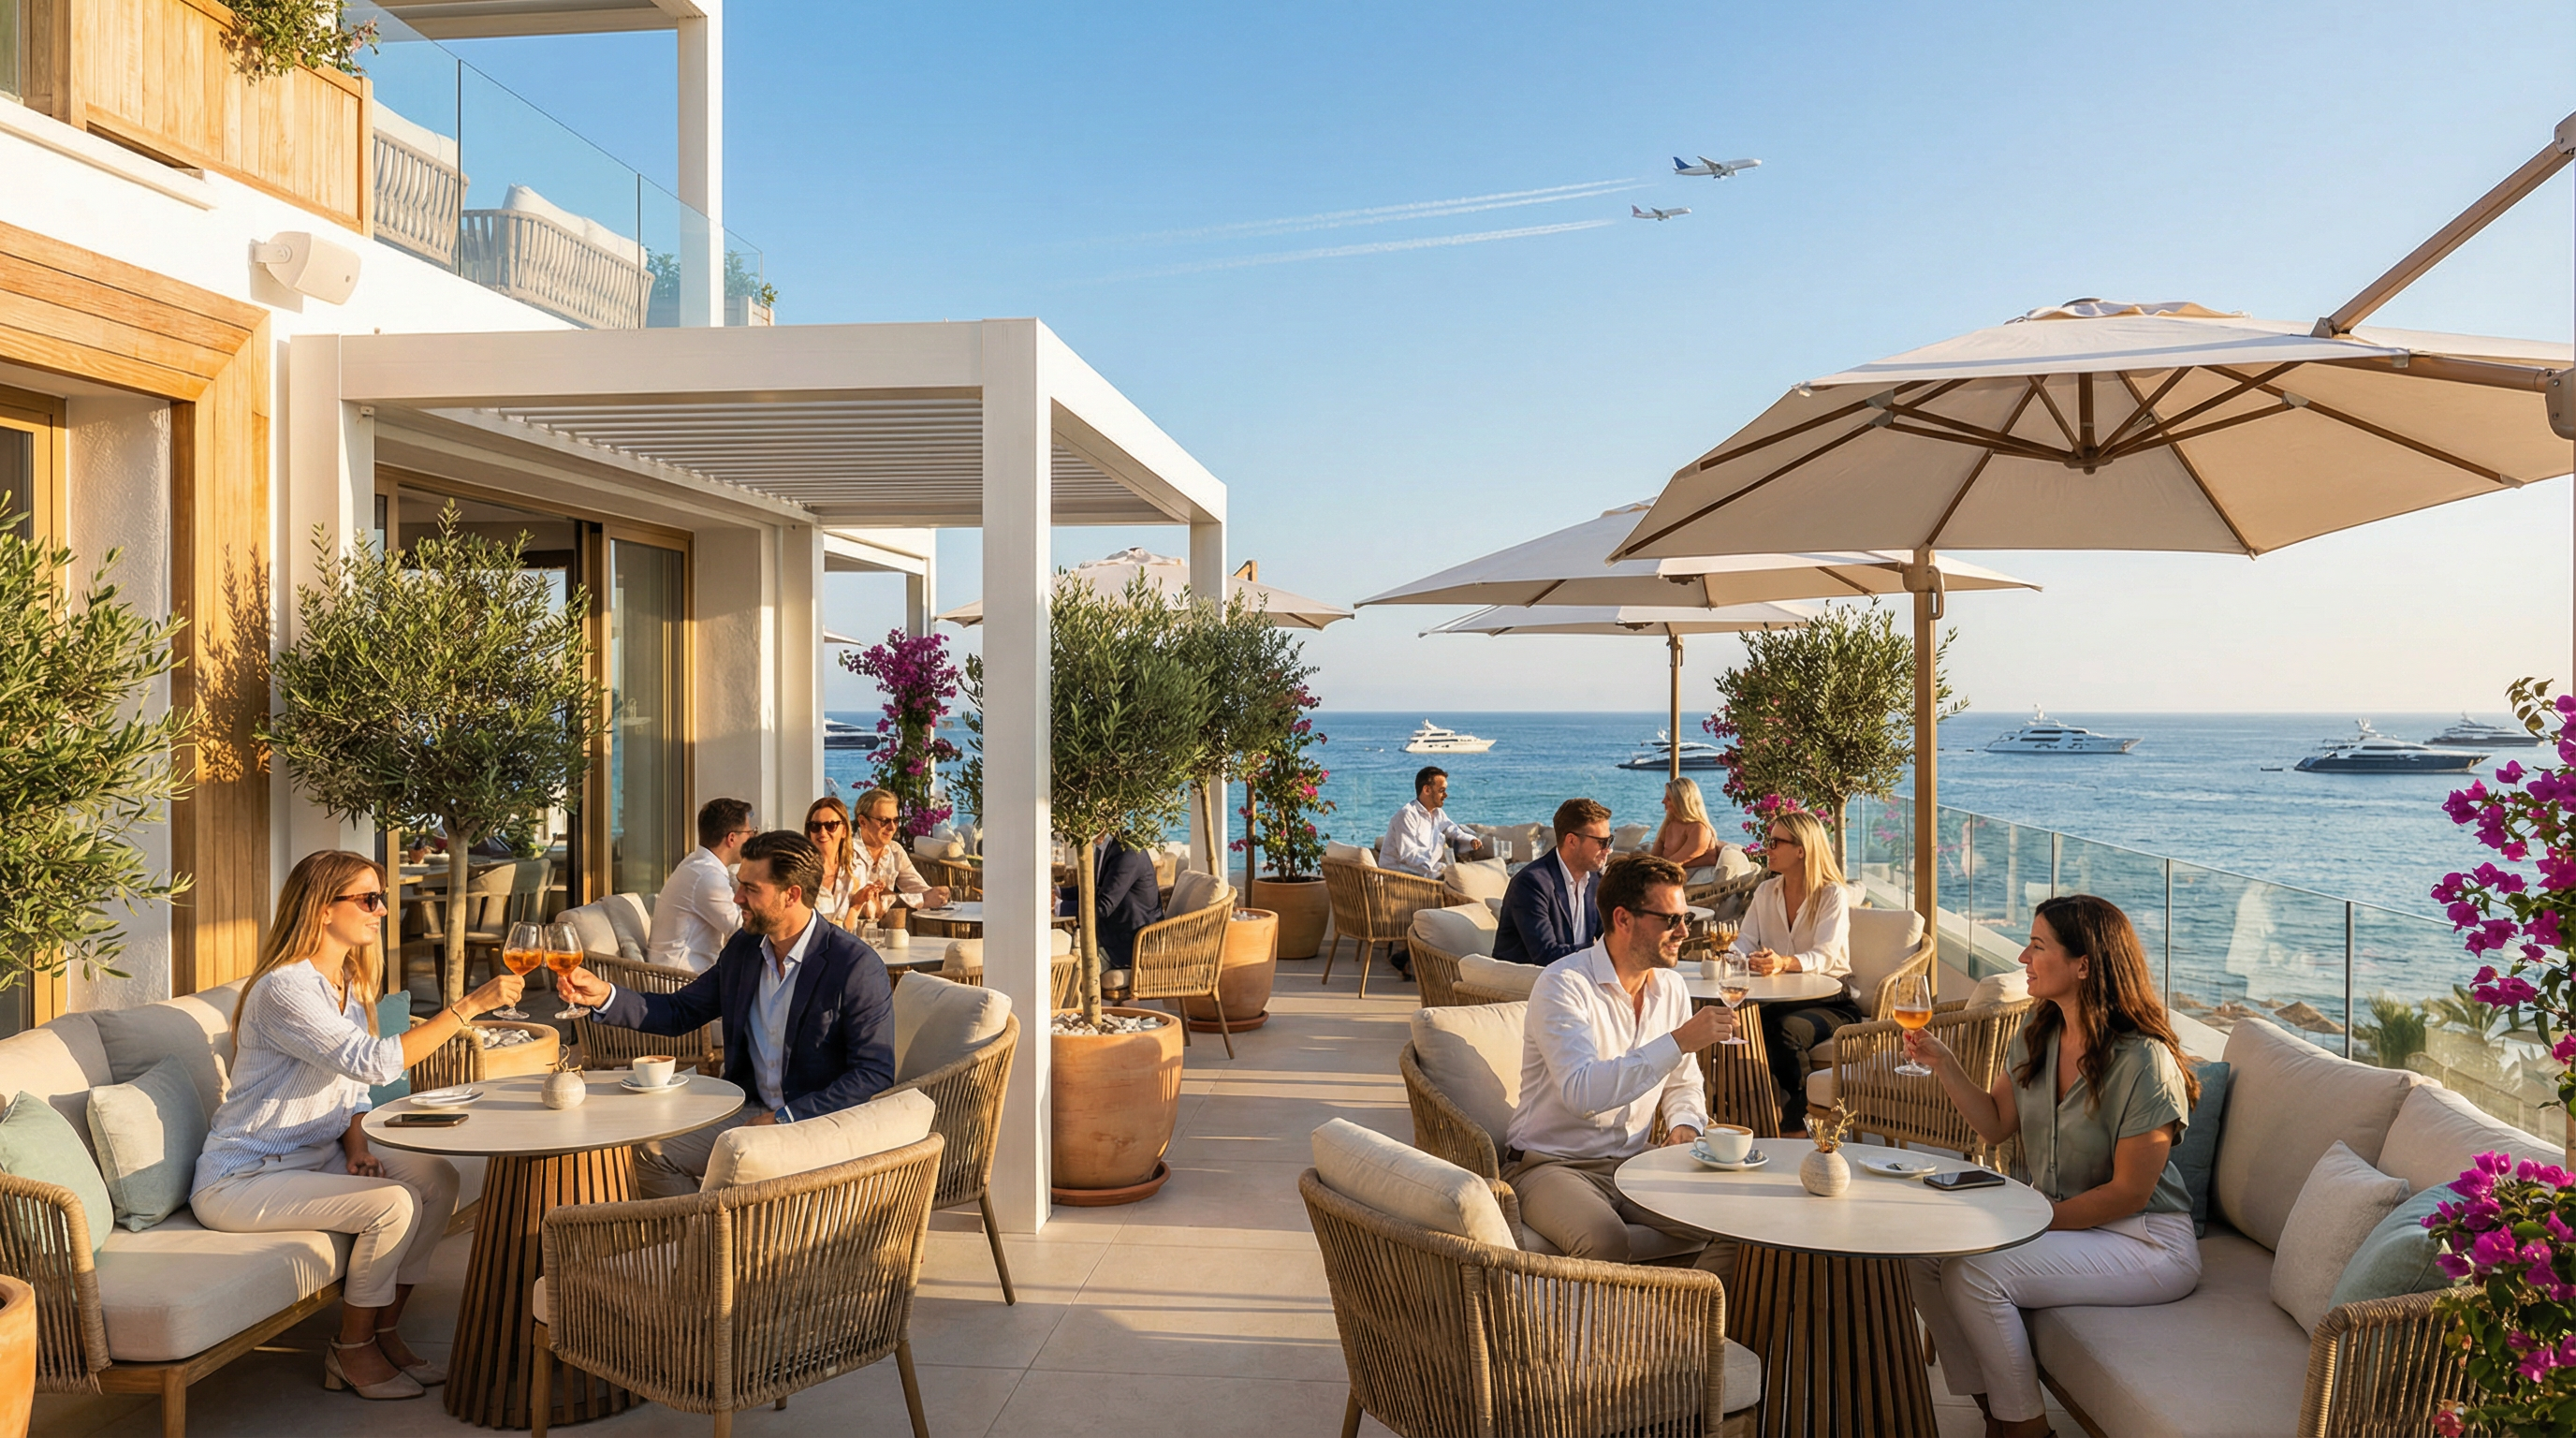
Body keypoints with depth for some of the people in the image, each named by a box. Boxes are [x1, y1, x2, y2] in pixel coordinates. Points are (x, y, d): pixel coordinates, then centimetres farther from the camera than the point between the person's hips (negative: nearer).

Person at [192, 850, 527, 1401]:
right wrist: (468, 1006, -34)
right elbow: (373, 1063, -33)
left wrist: (357, 1147, -4)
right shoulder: (284, 989, -22)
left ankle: (385, 1333, 4)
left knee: (437, 1178, -7)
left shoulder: (347, 983, 9)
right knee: (392, 1204, -24)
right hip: (240, 1180, -9)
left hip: (313, 1156, 9)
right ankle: (352, 1354, -4)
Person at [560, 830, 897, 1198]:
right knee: (652, 1153, -7)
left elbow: (874, 1074, -18)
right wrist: (605, 995, -1)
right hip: (750, 1111, 7)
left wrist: (785, 1118, -20)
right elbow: (679, 1012, 15)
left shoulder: (857, 966, -17)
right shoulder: (743, 948, 6)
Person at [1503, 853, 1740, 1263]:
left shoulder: (1671, 989, 8)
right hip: (1552, 1164, -7)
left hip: (1635, 1166, 7)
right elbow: (1581, 1091, -31)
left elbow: (1682, 1084, 22)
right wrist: (1679, 1041, -32)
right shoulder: (1563, 985, -16)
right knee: (1606, 1240, -35)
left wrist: (1684, 1125, -2)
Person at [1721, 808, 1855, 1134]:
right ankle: (1773, 1117, -21)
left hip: (1830, 1000, -5)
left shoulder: (1833, 895, -7)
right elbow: (1746, 940, 4)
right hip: (1779, 997, 5)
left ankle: (1794, 1125, -20)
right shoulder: (1766, 892, 13)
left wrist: (1784, 963, -43)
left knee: (1785, 1030, -35)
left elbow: (1825, 956, -21)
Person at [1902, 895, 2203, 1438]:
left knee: (1975, 1273, -25)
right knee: (1924, 1251, -10)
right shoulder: (2038, 1033, 2)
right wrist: (1943, 1063, -4)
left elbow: (2128, 1194, -19)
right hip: (2056, 1215, 8)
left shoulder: (2143, 1062, -22)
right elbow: (1995, 1124, 9)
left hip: (2147, 1241, -8)